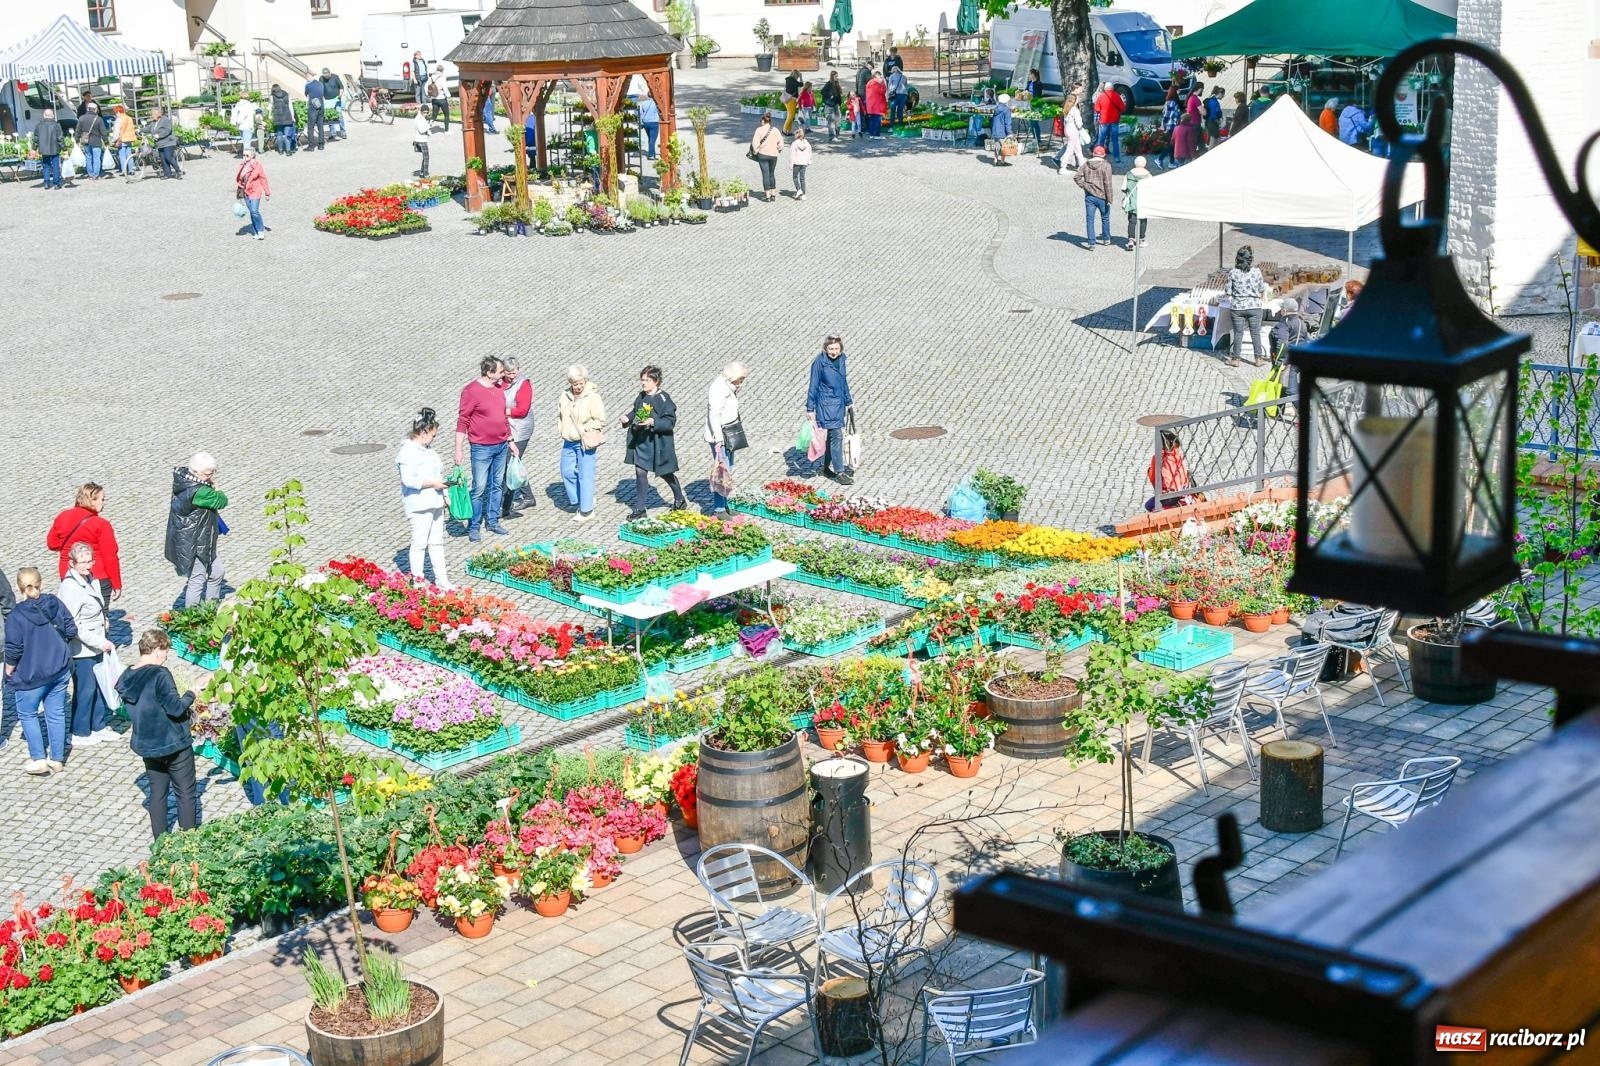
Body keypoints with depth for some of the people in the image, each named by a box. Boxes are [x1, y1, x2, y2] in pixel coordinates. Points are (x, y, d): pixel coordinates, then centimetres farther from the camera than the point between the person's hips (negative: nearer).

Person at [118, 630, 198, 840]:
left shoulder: (127, 679, 3)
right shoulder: (160, 675, -21)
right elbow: (175, 708, -23)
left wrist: (184, 710, 14)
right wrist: (191, 695, -4)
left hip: (147, 746, 6)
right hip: (174, 744, -6)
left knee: (157, 793, 15)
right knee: (185, 793, 7)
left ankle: (159, 840, 20)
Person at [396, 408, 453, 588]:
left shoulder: (427, 449, 12)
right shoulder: (408, 452, -17)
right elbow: (409, 480, -25)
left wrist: (443, 494, 17)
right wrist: (432, 483, -20)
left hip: (435, 503, 9)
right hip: (419, 506, -9)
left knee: (437, 542, 14)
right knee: (419, 543, -1)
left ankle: (441, 578, 21)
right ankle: (417, 579, 7)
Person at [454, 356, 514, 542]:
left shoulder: (498, 388, 7)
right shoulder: (471, 391, -15)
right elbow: (462, 422, -13)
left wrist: (510, 441, 20)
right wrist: (459, 450, -15)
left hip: (501, 445, 7)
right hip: (482, 448, -7)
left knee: (497, 485, 13)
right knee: (479, 488, -3)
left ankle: (493, 521, 25)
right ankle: (473, 527, 7)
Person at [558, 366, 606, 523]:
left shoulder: (592, 398, -13)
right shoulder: (565, 396, 4)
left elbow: (600, 420, -12)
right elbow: (559, 415, 19)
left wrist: (584, 430, -12)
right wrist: (562, 432, 8)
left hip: (585, 442, -7)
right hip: (569, 441, 7)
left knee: (585, 475, -3)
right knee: (567, 472, 12)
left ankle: (586, 510, 5)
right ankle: (577, 501, 30)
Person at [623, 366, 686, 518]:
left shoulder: (663, 399, -15)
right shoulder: (641, 397, 5)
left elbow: (670, 421, -19)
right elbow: (635, 412, 19)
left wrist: (653, 422, -32)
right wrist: (628, 418, -2)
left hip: (658, 442, -6)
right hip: (641, 440, 6)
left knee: (665, 473, 7)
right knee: (640, 472, 5)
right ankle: (639, 509, 15)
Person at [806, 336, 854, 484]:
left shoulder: (842, 360, 6)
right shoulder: (819, 362, -13)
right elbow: (813, 386, -9)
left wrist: (848, 401, 22)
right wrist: (810, 409, -8)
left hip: (839, 403, 7)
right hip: (826, 404, -7)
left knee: (832, 436, 14)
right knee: (837, 436, -11)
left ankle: (827, 468, 26)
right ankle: (840, 472, -10)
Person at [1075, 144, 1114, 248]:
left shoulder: (1086, 165, 2)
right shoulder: (1106, 166, -11)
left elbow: (1076, 177, -4)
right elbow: (1107, 183, -14)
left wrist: (1084, 186, 4)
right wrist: (1109, 199, -11)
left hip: (1089, 196, 2)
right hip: (1102, 197, -2)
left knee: (1089, 219, 4)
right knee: (1105, 218, 17)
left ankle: (1091, 243, -1)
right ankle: (1106, 239, 30)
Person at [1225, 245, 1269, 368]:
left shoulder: (1232, 273, -7)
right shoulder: (1256, 271, -6)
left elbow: (1229, 293, -1)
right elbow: (1262, 290, 2)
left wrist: (1230, 309, 13)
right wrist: (1261, 297, 22)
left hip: (1237, 308, 0)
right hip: (1254, 307, 0)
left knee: (1238, 334, 8)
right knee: (1255, 333, 10)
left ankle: (1235, 359, 13)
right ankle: (1258, 359, 14)